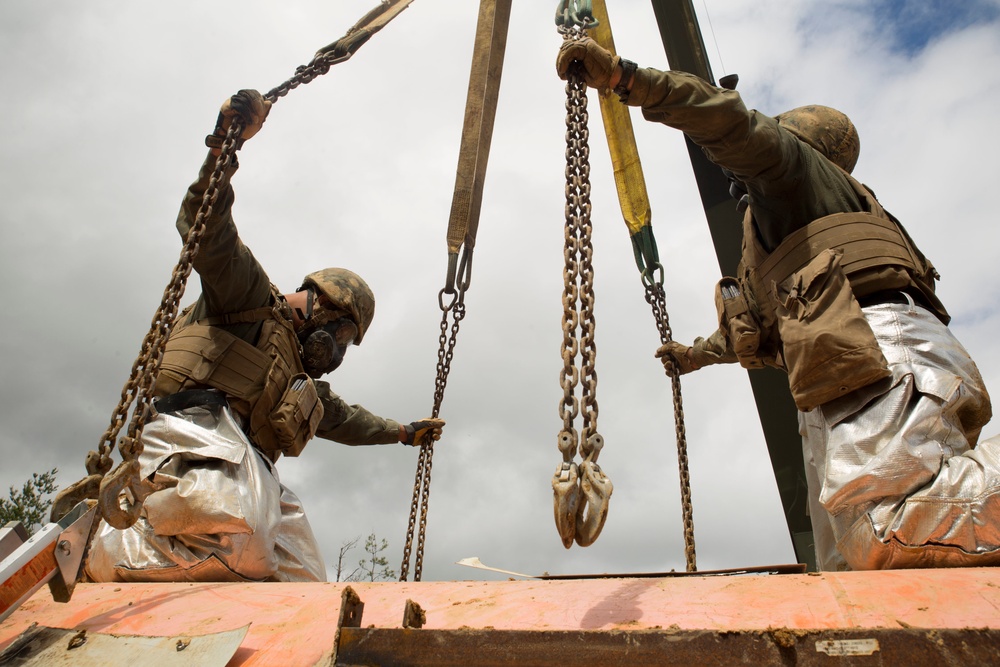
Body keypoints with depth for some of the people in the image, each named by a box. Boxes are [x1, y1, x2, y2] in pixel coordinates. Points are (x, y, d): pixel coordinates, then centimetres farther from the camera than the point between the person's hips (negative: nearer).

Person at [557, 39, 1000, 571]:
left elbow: (735, 125, -6)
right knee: (848, 567, -3)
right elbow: (765, 332, 52)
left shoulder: (794, 164, 18)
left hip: (886, 353, -9)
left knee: (889, 538, -30)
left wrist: (622, 76, -9)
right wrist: (699, 352, 66)